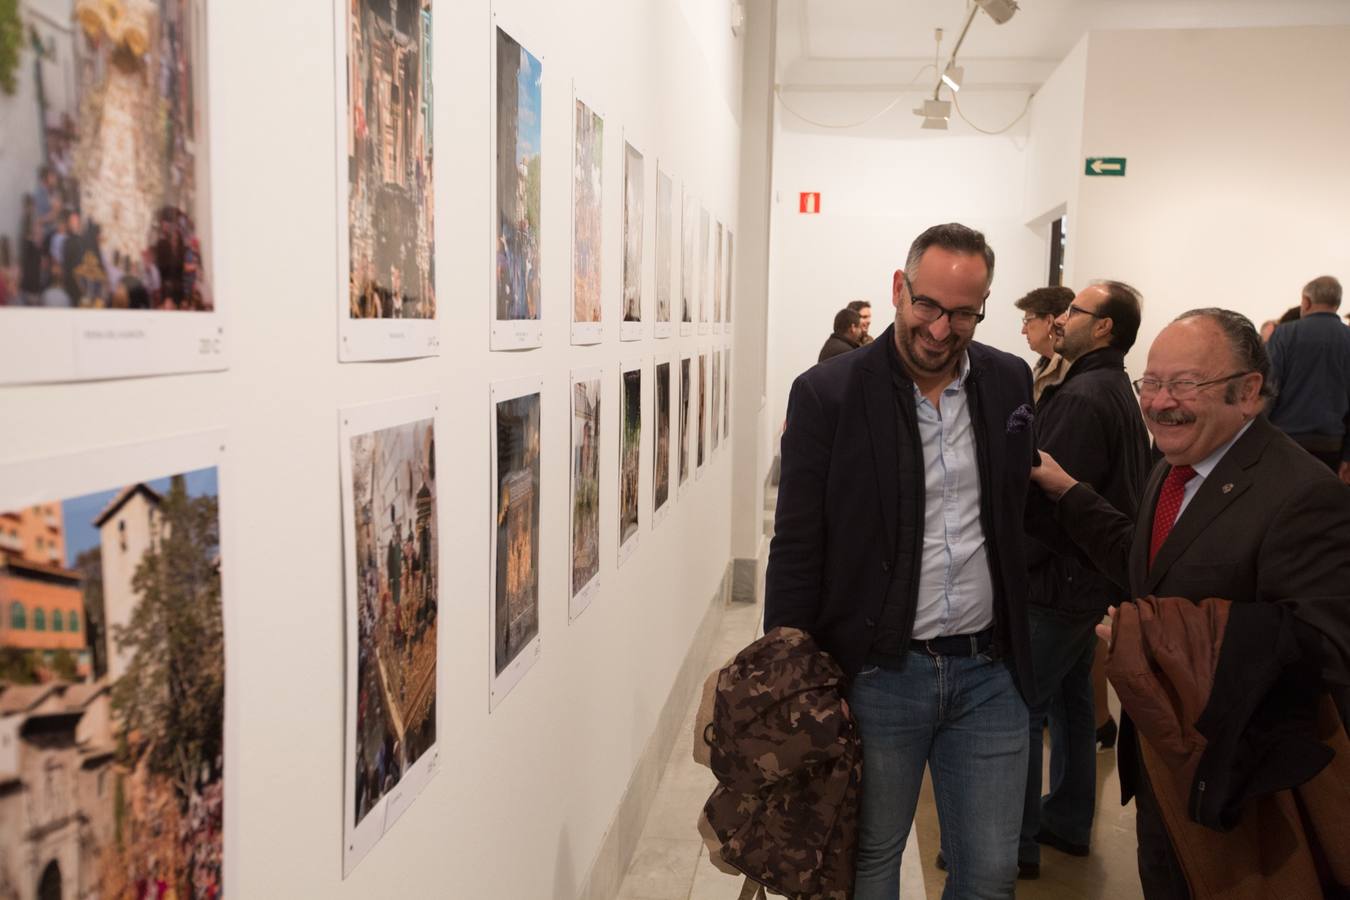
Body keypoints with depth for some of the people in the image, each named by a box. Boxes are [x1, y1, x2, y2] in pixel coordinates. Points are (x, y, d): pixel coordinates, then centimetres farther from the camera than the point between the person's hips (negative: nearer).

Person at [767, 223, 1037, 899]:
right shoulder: (828, 394, -10)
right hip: (878, 674, -3)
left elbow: (1025, 510, 13)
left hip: (989, 672, 3)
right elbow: (796, 551, -8)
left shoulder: (1010, 382, 3)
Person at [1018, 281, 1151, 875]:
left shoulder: (1082, 398, -20)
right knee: (1071, 696, 19)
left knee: (1020, 707, -3)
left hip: (1062, 580, -10)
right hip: (1094, 576, 10)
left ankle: (1015, 842, 6)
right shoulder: (1116, 392, 13)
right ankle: (1068, 820, 31)